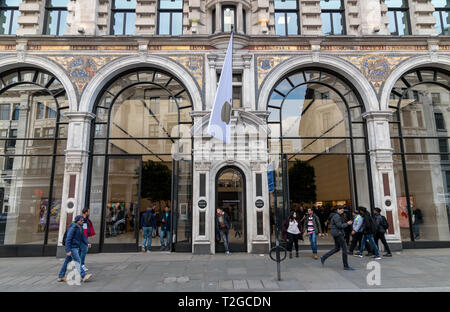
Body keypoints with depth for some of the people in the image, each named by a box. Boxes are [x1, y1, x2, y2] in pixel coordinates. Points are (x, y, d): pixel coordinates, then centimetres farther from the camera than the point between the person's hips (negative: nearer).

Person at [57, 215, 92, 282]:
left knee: (67, 261, 15)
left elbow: (83, 237, 9)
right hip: (72, 248, -9)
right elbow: (68, 239, -21)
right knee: (78, 261, -12)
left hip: (76, 248, 9)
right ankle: (83, 276, -13)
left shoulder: (79, 228, 11)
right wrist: (68, 250, -24)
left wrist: (87, 243, -9)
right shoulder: (72, 228, -17)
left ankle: (61, 277, 25)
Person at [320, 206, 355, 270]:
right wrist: (347, 223, -10)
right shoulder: (336, 216, -16)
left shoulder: (335, 216, 16)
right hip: (338, 234, -10)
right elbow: (339, 226, -22)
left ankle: (323, 257, 11)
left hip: (336, 234, 10)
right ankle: (346, 266, 3)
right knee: (344, 248, -4)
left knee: (337, 248, 14)